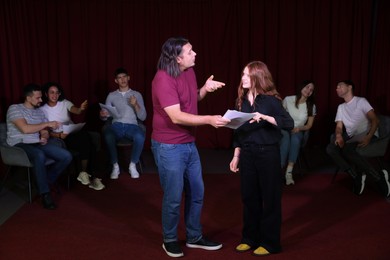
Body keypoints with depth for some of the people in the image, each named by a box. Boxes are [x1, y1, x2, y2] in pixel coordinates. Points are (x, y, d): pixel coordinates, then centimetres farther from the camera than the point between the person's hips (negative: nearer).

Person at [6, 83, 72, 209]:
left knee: (67, 156, -14)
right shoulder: (14, 108, -2)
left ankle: (45, 182, 2)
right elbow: (25, 128, -15)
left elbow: (45, 132, 16)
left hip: (36, 143, 7)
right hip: (19, 144, -6)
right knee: (40, 156, -40)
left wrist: (44, 138, -9)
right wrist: (47, 124, -9)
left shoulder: (40, 112, 18)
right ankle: (45, 193, -28)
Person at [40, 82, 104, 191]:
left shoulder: (64, 102, 8)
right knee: (85, 138, -32)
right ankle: (92, 177, -23)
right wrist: (59, 135, -21)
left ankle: (85, 172, -22)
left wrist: (81, 109, -39)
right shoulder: (42, 110, 3)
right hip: (59, 138, -3)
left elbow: (76, 111, -13)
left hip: (74, 133, 4)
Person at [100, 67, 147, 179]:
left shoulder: (137, 95, 13)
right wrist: (103, 115, -12)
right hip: (116, 125, 1)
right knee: (108, 136, -36)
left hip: (132, 126, -1)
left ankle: (133, 165, -13)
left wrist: (135, 105, -11)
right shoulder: (111, 95, 16)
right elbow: (105, 116, 12)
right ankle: (115, 166, -16)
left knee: (140, 136, -37)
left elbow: (143, 117, 6)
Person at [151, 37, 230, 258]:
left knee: (197, 193, 16)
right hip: (169, 147, -8)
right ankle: (170, 240, 26)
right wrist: (209, 120, -31)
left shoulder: (189, 71, 4)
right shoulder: (163, 79, -22)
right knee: (174, 198, 4)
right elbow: (176, 116, -27)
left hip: (189, 144, 8)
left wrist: (205, 89, -1)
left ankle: (195, 237, 33)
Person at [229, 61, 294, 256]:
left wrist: (264, 117, -29)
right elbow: (237, 131, 11)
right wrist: (236, 155, 9)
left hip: (267, 153, -5)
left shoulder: (270, 100, -9)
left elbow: (289, 123, -18)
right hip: (247, 154, 5)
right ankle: (250, 238, 26)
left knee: (269, 198, 4)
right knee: (249, 196, 11)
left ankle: (270, 243, 16)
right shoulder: (241, 100, 6)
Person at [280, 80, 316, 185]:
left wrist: (299, 128, -12)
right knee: (286, 140, -38)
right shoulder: (288, 100, -3)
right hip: (284, 129, -1)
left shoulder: (311, 106, 3)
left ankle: (289, 172, -39)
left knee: (295, 139, -37)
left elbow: (309, 125, 7)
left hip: (298, 131, 1)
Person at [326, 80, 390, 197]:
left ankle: (379, 177, -26)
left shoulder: (361, 101, 3)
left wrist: (368, 137, -24)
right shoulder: (341, 107, 21)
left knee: (346, 149, -36)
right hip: (351, 137, 6)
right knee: (330, 148, -22)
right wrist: (339, 135, -15)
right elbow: (339, 126, 11)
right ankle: (357, 176, -24)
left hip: (366, 133, -6)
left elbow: (375, 120, -6)